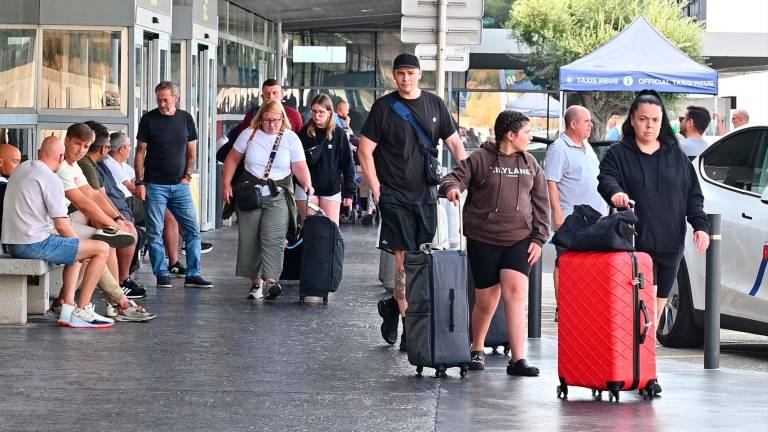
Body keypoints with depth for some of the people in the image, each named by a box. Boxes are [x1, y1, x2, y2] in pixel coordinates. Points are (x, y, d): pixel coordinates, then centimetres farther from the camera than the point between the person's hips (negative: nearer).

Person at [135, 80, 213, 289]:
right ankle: (162, 274, 6)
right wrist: (140, 182, -6)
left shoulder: (186, 119, 7)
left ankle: (193, 275, 4)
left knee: (193, 230, -2)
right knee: (155, 232, -2)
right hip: (155, 185, -2)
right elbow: (140, 152, 1)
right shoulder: (149, 119, 0)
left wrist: (187, 176, 0)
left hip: (180, 185, 2)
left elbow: (192, 152, 13)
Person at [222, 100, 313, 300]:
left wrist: (307, 184, -20)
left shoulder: (290, 138, 0)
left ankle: (270, 282, -21)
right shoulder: (249, 134, 3)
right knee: (248, 240, 4)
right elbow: (233, 159, 10)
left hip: (278, 196, -2)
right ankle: (256, 282, 15)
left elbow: (300, 167, -2)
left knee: (273, 239, -17)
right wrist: (226, 184, 3)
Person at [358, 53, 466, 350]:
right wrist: (376, 190, -5)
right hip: (394, 197, -4)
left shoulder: (434, 104, 9)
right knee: (405, 261, -10)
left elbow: (454, 143, 15)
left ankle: (392, 306, 29)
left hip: (425, 196, 4)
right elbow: (365, 150, 0)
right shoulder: (384, 107, -1)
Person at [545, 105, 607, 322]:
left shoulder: (586, 147, 17)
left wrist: (603, 209, 23)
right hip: (570, 219, -8)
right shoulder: (558, 149, -10)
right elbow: (551, 183, -15)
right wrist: (557, 212, -21)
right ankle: (561, 308, -2)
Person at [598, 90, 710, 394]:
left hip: (670, 245, 4)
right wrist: (614, 191, -35)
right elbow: (606, 178, -11)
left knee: (657, 307, 9)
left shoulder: (676, 156, 15)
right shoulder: (619, 154, 6)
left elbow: (693, 194, 15)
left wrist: (700, 225, 1)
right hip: (635, 242, -4)